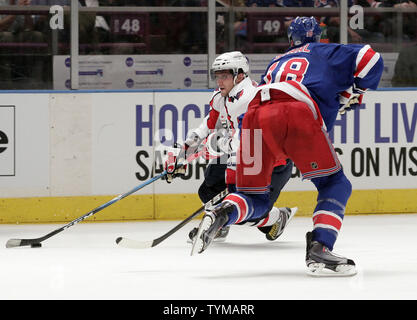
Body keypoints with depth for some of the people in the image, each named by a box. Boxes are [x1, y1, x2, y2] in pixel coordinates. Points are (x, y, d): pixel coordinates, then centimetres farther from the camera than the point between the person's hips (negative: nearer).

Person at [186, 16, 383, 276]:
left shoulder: (276, 63, 41)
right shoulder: (324, 53, 29)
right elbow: (370, 59, 17)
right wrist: (354, 94, 30)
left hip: (256, 114, 4)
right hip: (296, 113, -4)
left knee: (255, 199, 16)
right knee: (334, 184, 10)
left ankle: (221, 215, -17)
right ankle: (319, 249, -11)